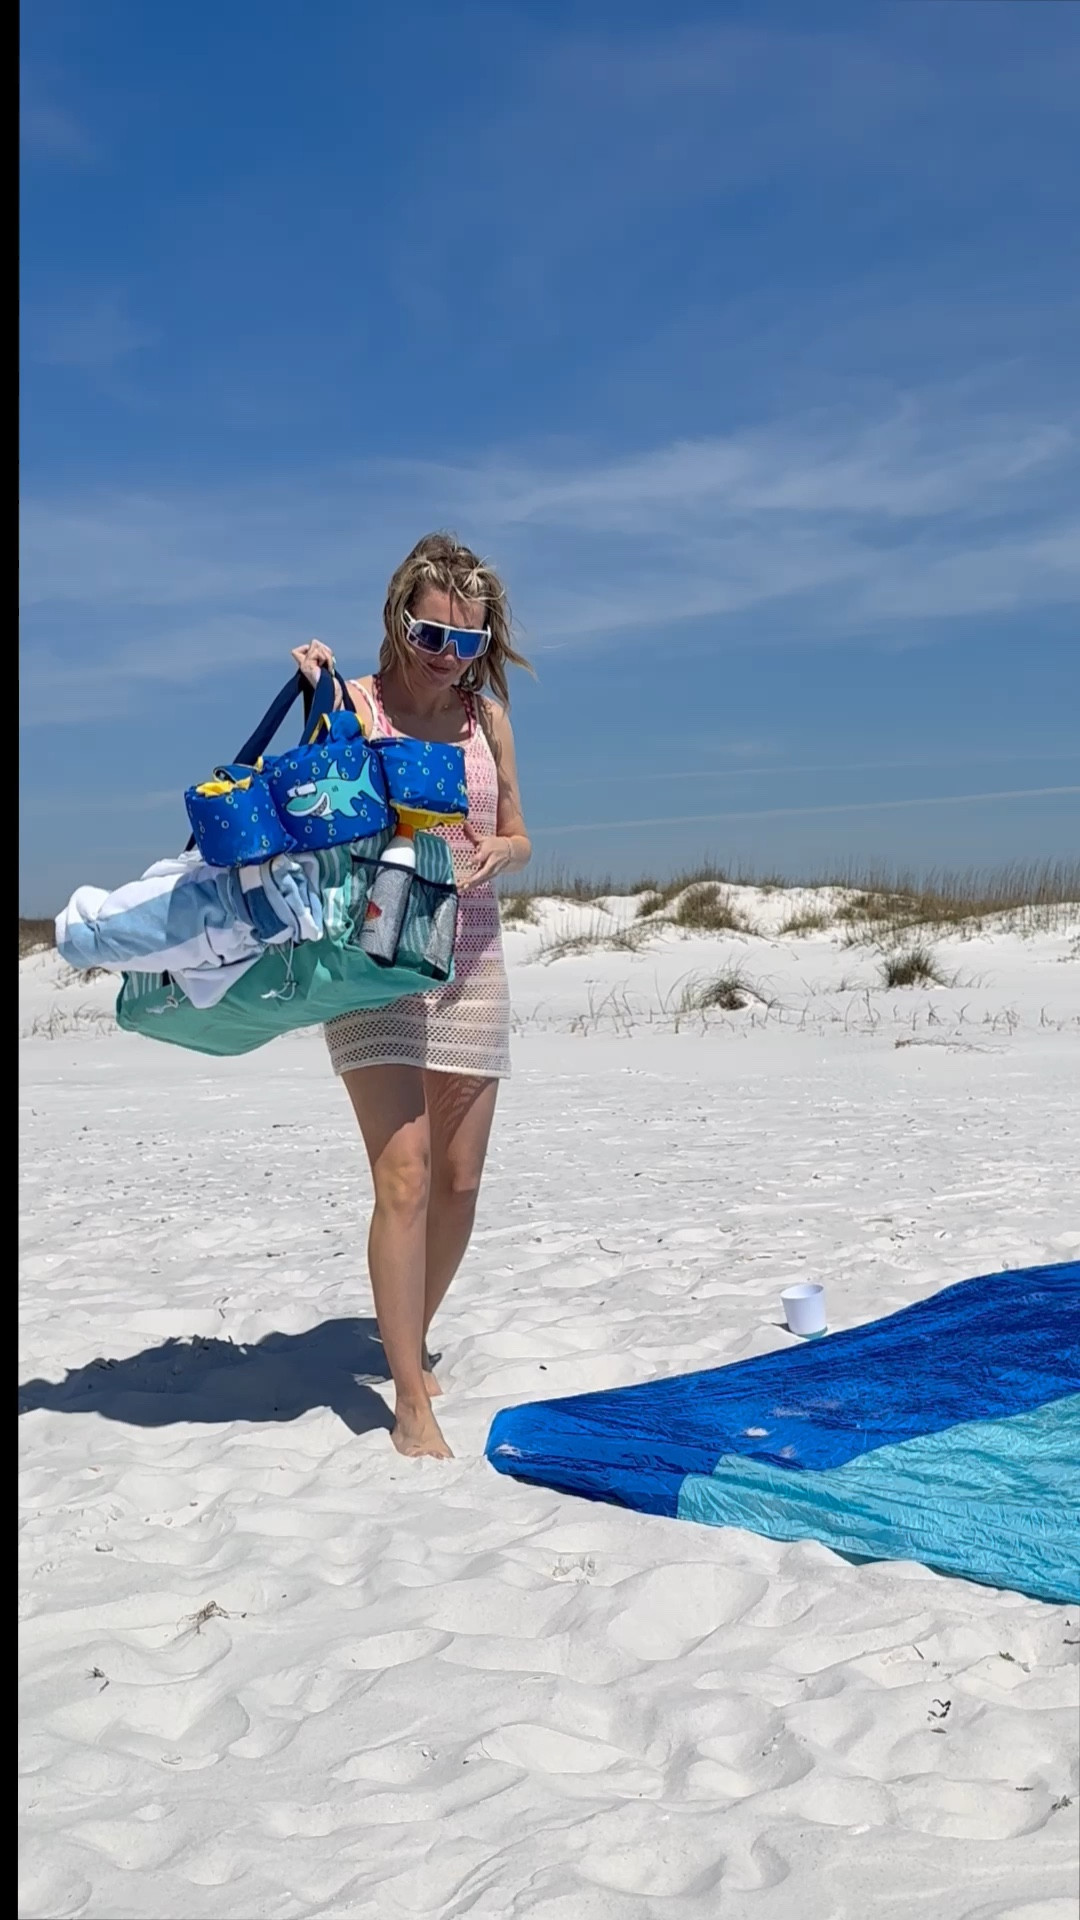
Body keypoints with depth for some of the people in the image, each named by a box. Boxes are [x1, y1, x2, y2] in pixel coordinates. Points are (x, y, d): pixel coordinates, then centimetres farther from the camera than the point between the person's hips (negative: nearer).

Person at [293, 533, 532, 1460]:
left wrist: (496, 851, -11)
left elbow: (519, 842, 12)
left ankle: (411, 1343, 31)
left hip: (470, 960, 5)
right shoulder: (355, 704, -7)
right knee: (405, 1177, -13)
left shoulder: (487, 715, 5)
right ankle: (411, 1403, -6)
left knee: (459, 1182, 9)